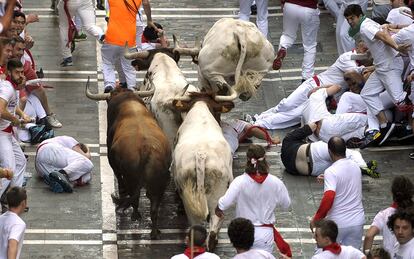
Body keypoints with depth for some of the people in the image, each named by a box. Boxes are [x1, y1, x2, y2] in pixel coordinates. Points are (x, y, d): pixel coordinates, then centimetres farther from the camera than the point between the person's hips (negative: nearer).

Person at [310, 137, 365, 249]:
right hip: (357, 222, 5)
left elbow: (328, 198, -28)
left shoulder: (331, 172, -17)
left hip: (337, 223, -5)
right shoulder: (356, 167, 4)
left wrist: (316, 219, -18)